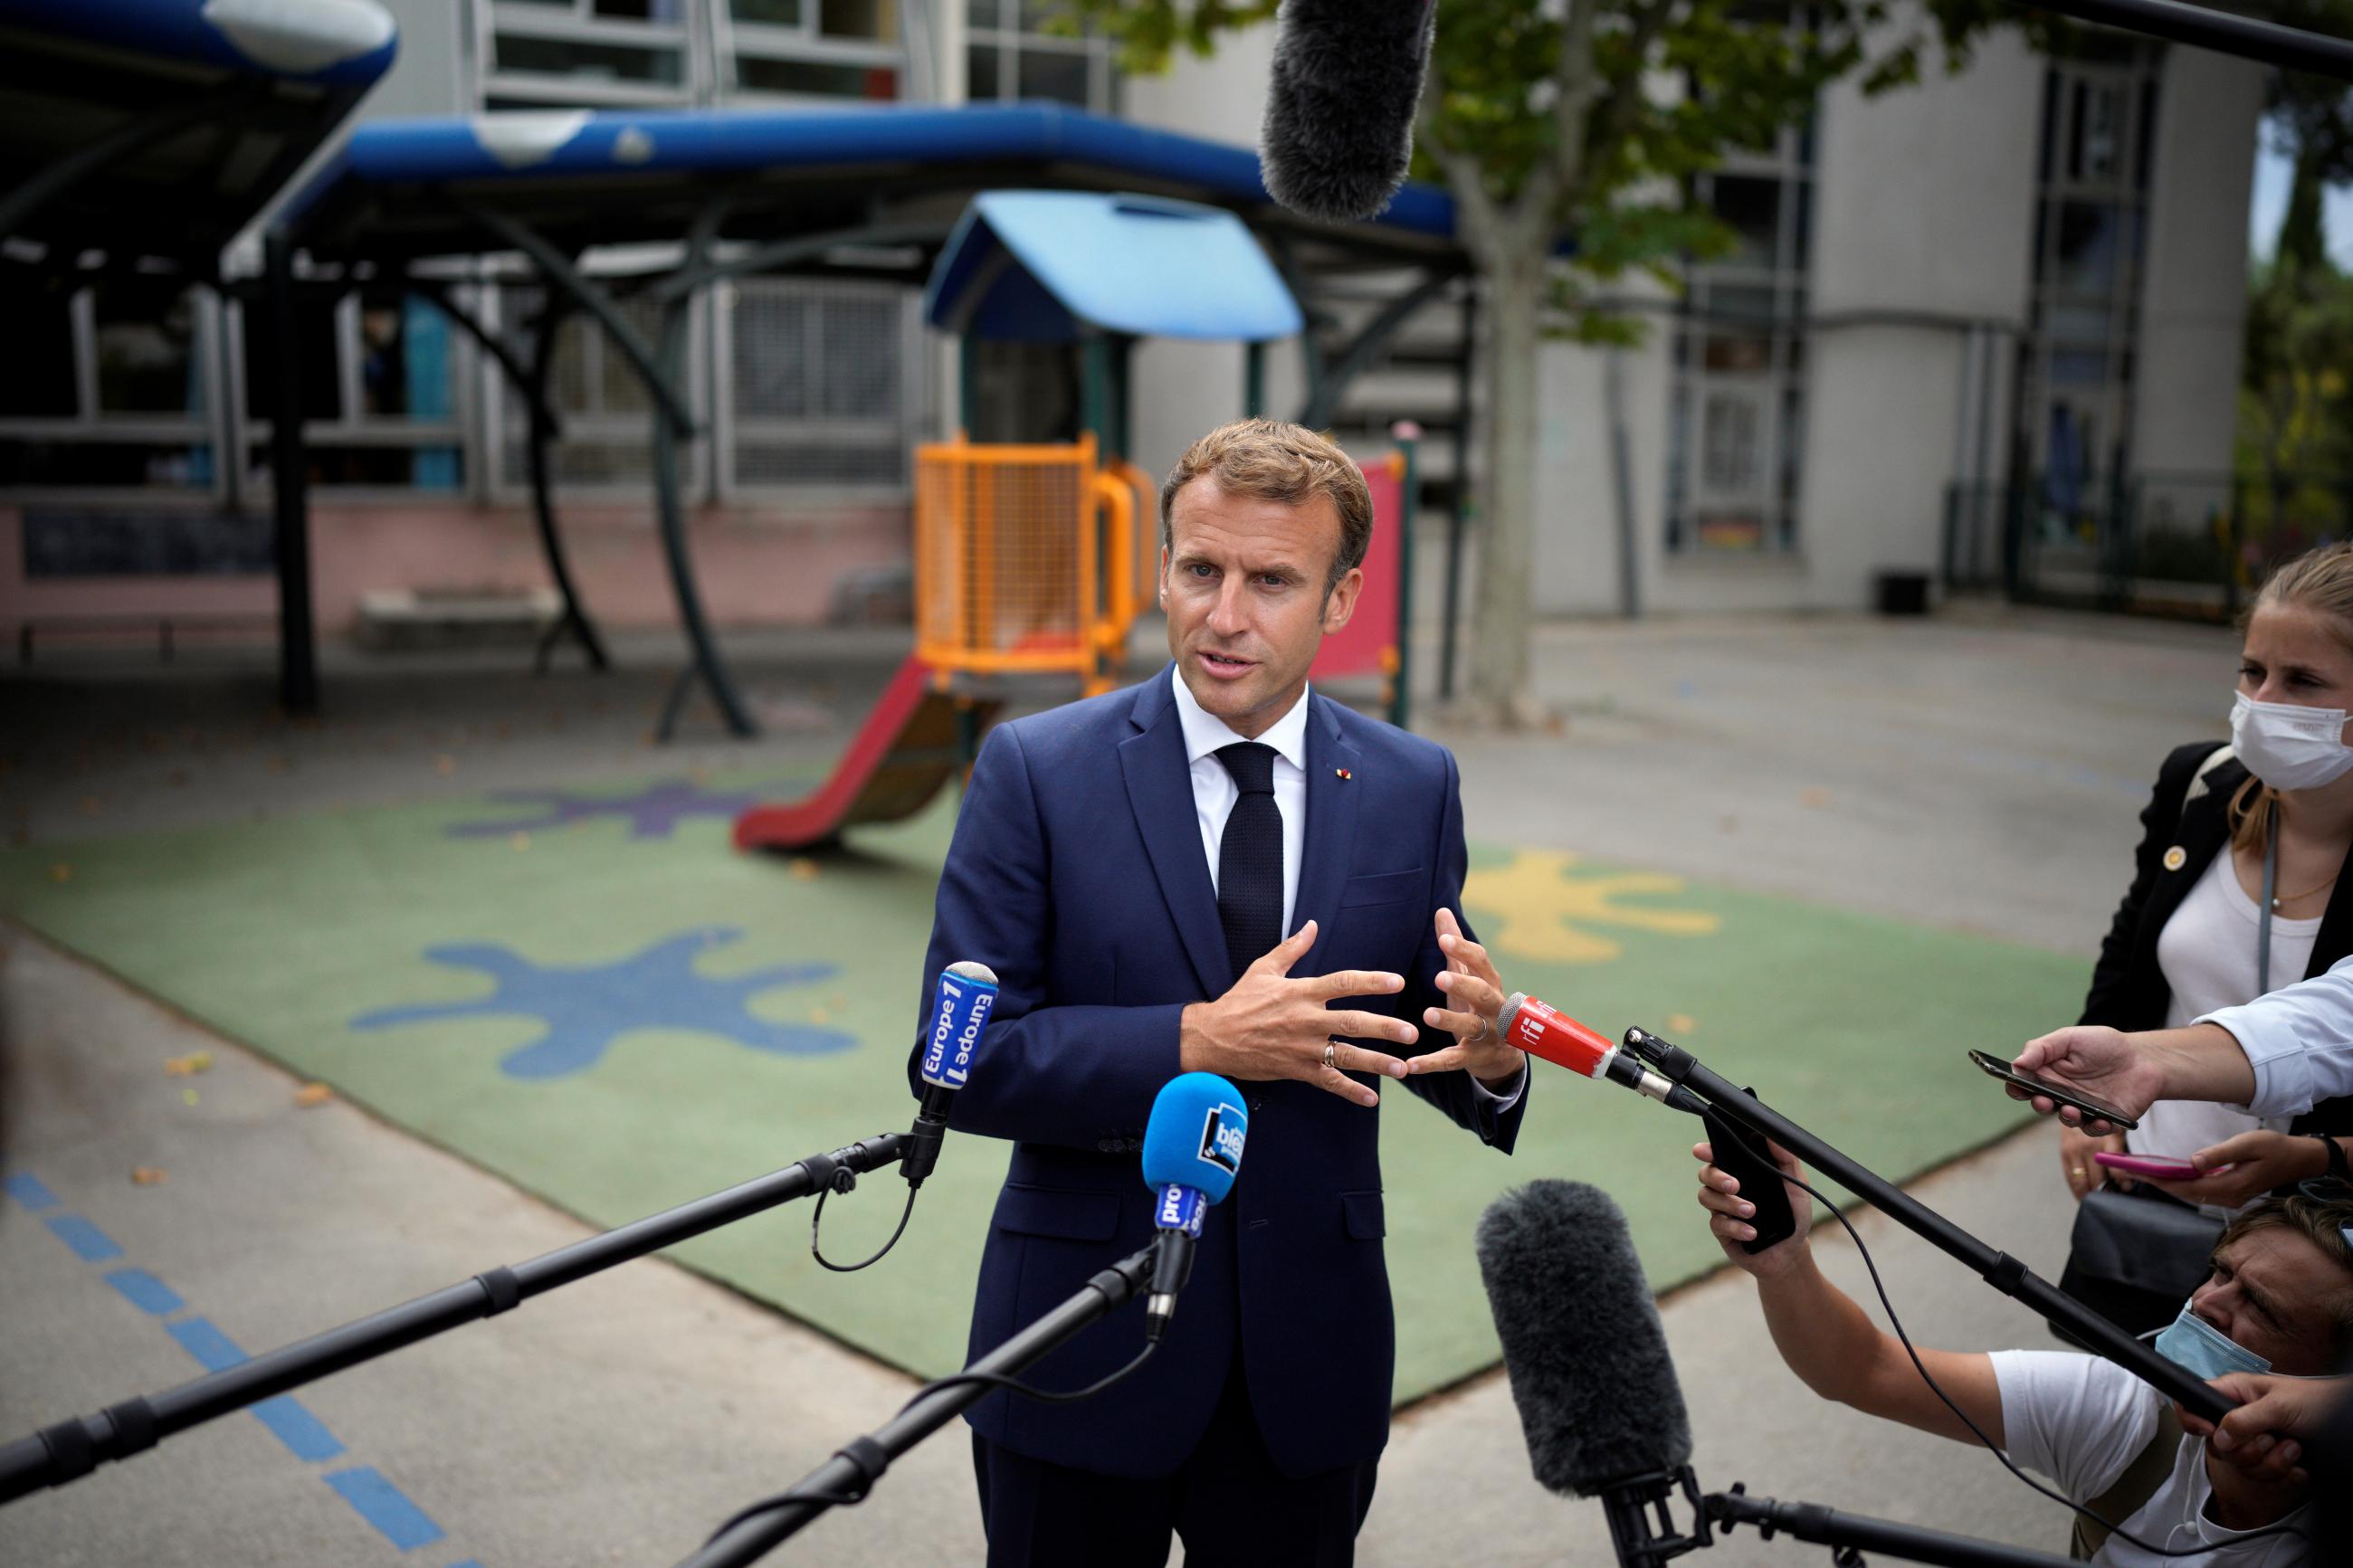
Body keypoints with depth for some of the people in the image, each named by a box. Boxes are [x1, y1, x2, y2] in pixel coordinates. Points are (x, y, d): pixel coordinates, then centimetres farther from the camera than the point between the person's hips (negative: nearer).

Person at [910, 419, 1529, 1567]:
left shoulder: (1414, 787, 0)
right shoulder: (1037, 770, -9)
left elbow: (1407, 1031, 6)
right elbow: (957, 1059, -14)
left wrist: (1487, 1055, -18)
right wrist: (1199, 1043, -26)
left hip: (1311, 1359, 3)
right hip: (1082, 1349, -2)